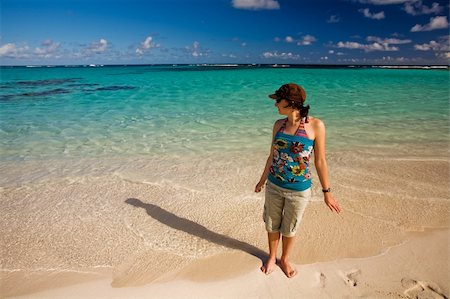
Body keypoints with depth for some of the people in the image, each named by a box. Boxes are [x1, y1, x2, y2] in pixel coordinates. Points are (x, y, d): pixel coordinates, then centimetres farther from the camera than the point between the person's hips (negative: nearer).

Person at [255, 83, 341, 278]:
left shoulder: (315, 125, -14)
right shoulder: (279, 124, -3)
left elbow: (320, 161, -7)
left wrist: (327, 192, -3)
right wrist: (262, 181, 16)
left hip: (299, 190, -3)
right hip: (274, 186, 3)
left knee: (289, 229, 17)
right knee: (272, 225, 19)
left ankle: (285, 260, 44)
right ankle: (272, 257, 45)